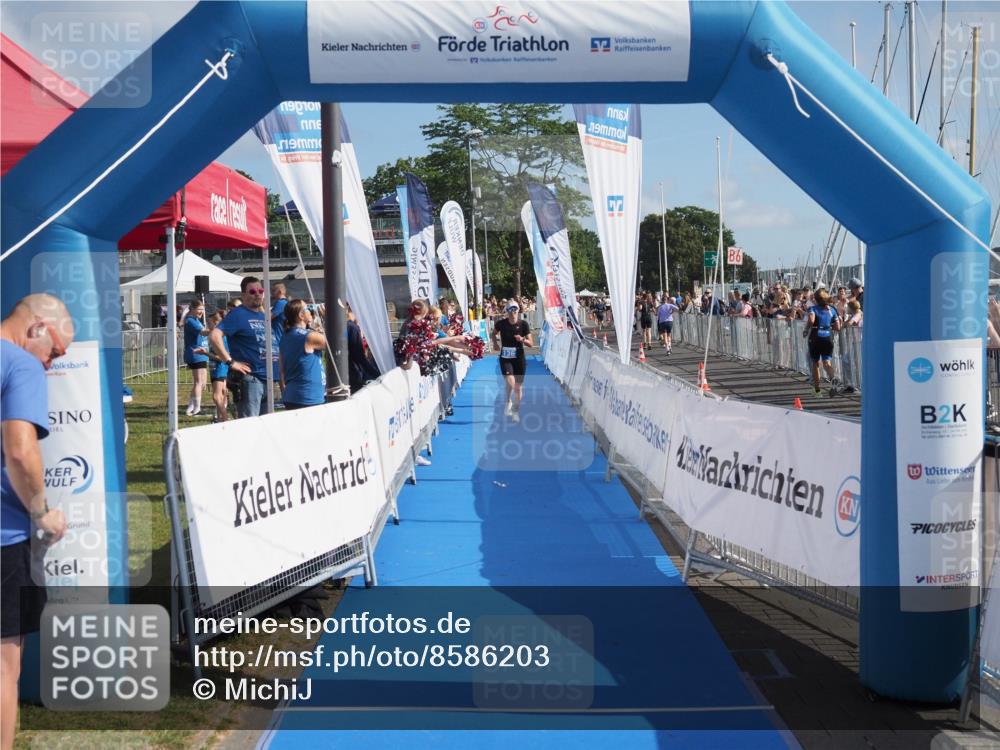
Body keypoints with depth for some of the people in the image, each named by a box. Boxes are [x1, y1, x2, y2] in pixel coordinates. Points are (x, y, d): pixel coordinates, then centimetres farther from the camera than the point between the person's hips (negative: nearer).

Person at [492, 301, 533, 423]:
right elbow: (494, 333, 16)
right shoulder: (501, 324, -7)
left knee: (518, 387, 8)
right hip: (505, 358, -1)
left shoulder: (523, 324, -7)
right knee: (510, 383, -20)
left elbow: (531, 343, -4)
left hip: (519, 359, 1)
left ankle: (516, 412, 26)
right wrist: (495, 342, 0)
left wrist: (522, 340, -22)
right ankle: (509, 402, 11)